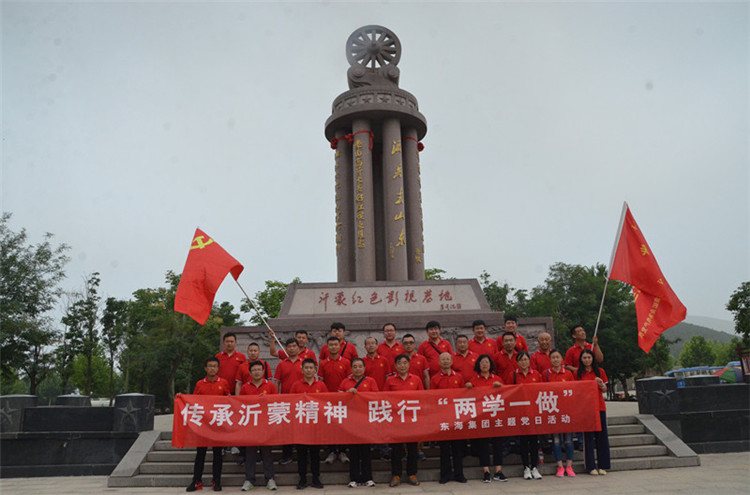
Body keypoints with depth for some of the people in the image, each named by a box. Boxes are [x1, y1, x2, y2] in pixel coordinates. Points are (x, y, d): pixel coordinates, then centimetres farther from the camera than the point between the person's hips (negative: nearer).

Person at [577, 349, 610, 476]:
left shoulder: (600, 371, 8)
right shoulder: (578, 373, 5)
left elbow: (604, 390, 11)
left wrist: (601, 384, -9)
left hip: (599, 406, 2)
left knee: (601, 435, 2)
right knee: (588, 436, -1)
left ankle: (602, 466, 11)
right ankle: (591, 466, 4)